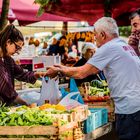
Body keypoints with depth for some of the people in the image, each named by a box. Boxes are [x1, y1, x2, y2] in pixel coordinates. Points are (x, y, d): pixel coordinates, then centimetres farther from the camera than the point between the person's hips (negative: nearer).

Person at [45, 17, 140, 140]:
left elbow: (81, 73, -7)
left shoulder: (109, 48, -9)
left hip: (129, 108, -9)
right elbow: (93, 70, 25)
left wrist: (58, 71, 8)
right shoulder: (125, 46, 19)